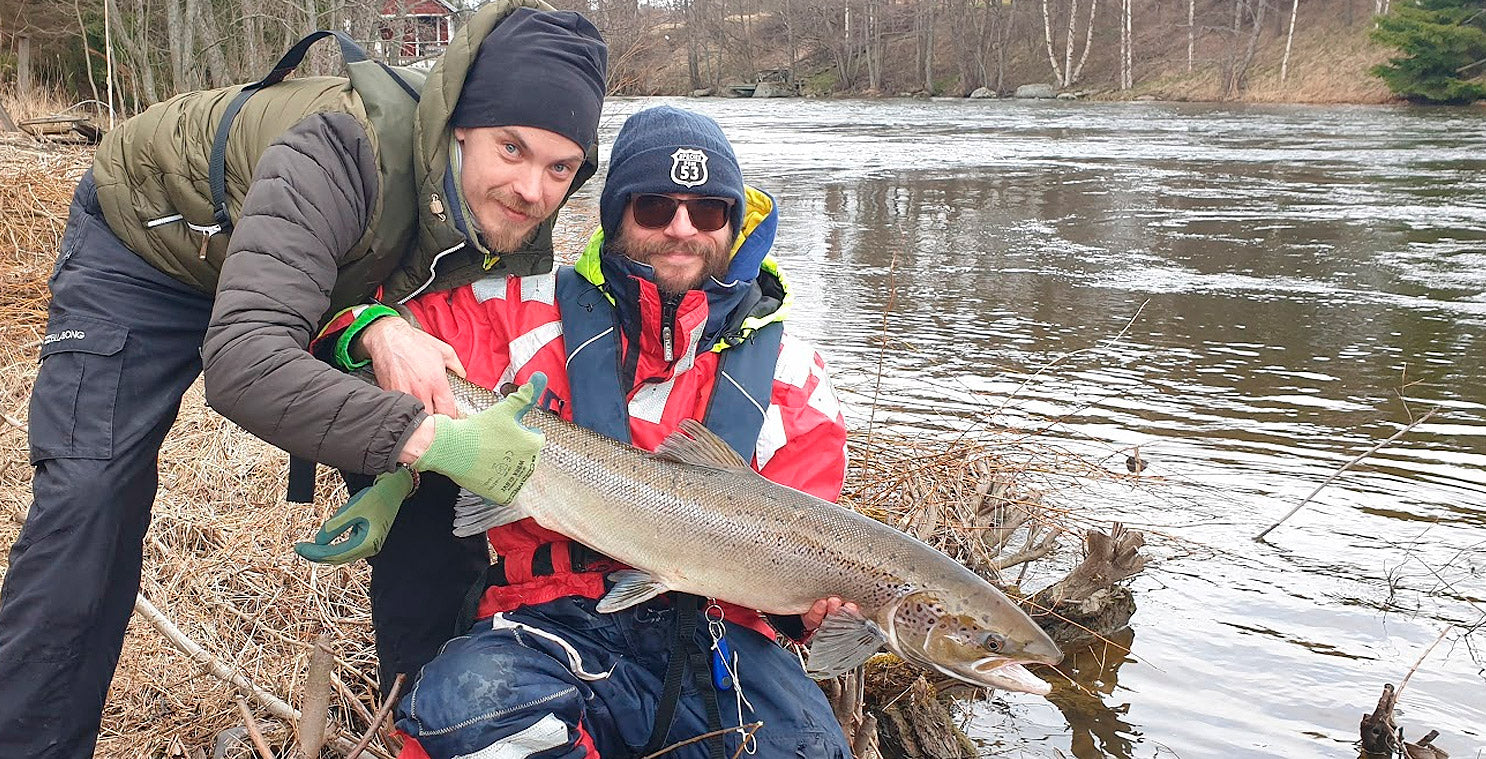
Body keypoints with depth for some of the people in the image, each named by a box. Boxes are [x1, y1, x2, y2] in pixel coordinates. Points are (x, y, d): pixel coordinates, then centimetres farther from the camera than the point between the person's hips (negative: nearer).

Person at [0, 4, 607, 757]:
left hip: (343, 281, 5)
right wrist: (424, 437, -57)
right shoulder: (340, 154, -44)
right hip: (148, 243, -4)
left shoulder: (521, 221, -24)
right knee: (87, 497, -16)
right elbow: (239, 363, -51)